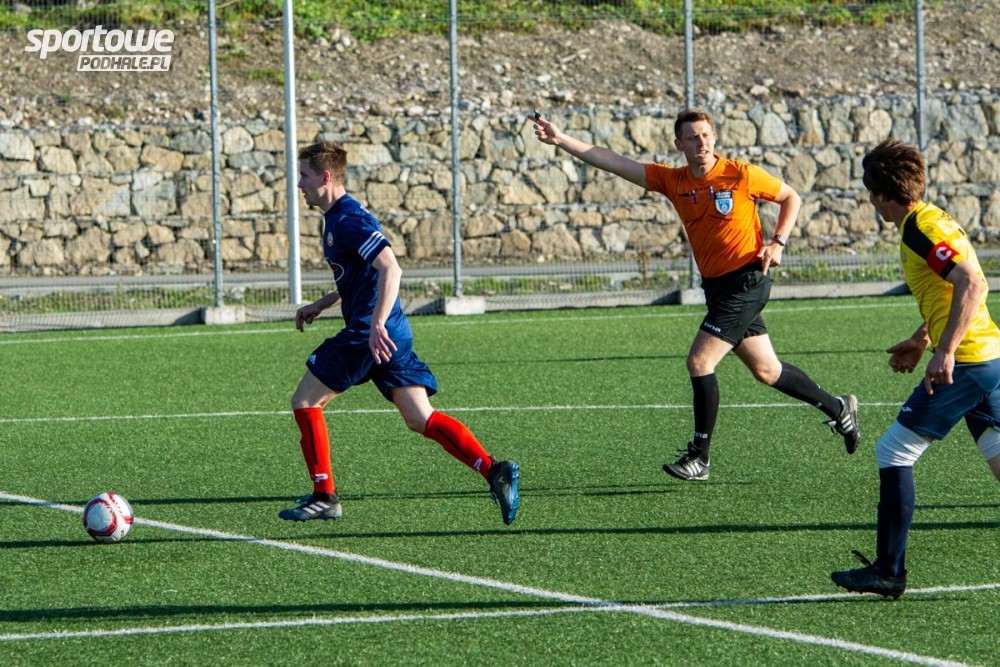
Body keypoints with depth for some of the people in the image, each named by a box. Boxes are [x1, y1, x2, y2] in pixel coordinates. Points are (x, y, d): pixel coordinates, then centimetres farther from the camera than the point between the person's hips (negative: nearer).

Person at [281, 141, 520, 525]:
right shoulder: (335, 218, 18)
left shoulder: (348, 220, -13)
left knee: (305, 401, 1)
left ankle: (324, 497, 3)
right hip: (391, 335, 10)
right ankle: (493, 471, -7)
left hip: (369, 335, -10)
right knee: (420, 419, 4)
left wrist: (377, 326, -32)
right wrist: (321, 305, 28)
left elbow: (390, 269, -26)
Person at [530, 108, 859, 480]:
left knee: (699, 362, -13)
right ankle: (838, 409, 34)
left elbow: (790, 198, 5)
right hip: (716, 284, 6)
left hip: (745, 279, -6)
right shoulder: (672, 181, 3)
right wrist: (560, 140, -8)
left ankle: (699, 457, -4)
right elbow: (612, 162, -1)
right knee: (766, 371, 14)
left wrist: (778, 242, -8)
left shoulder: (741, 175, -10)